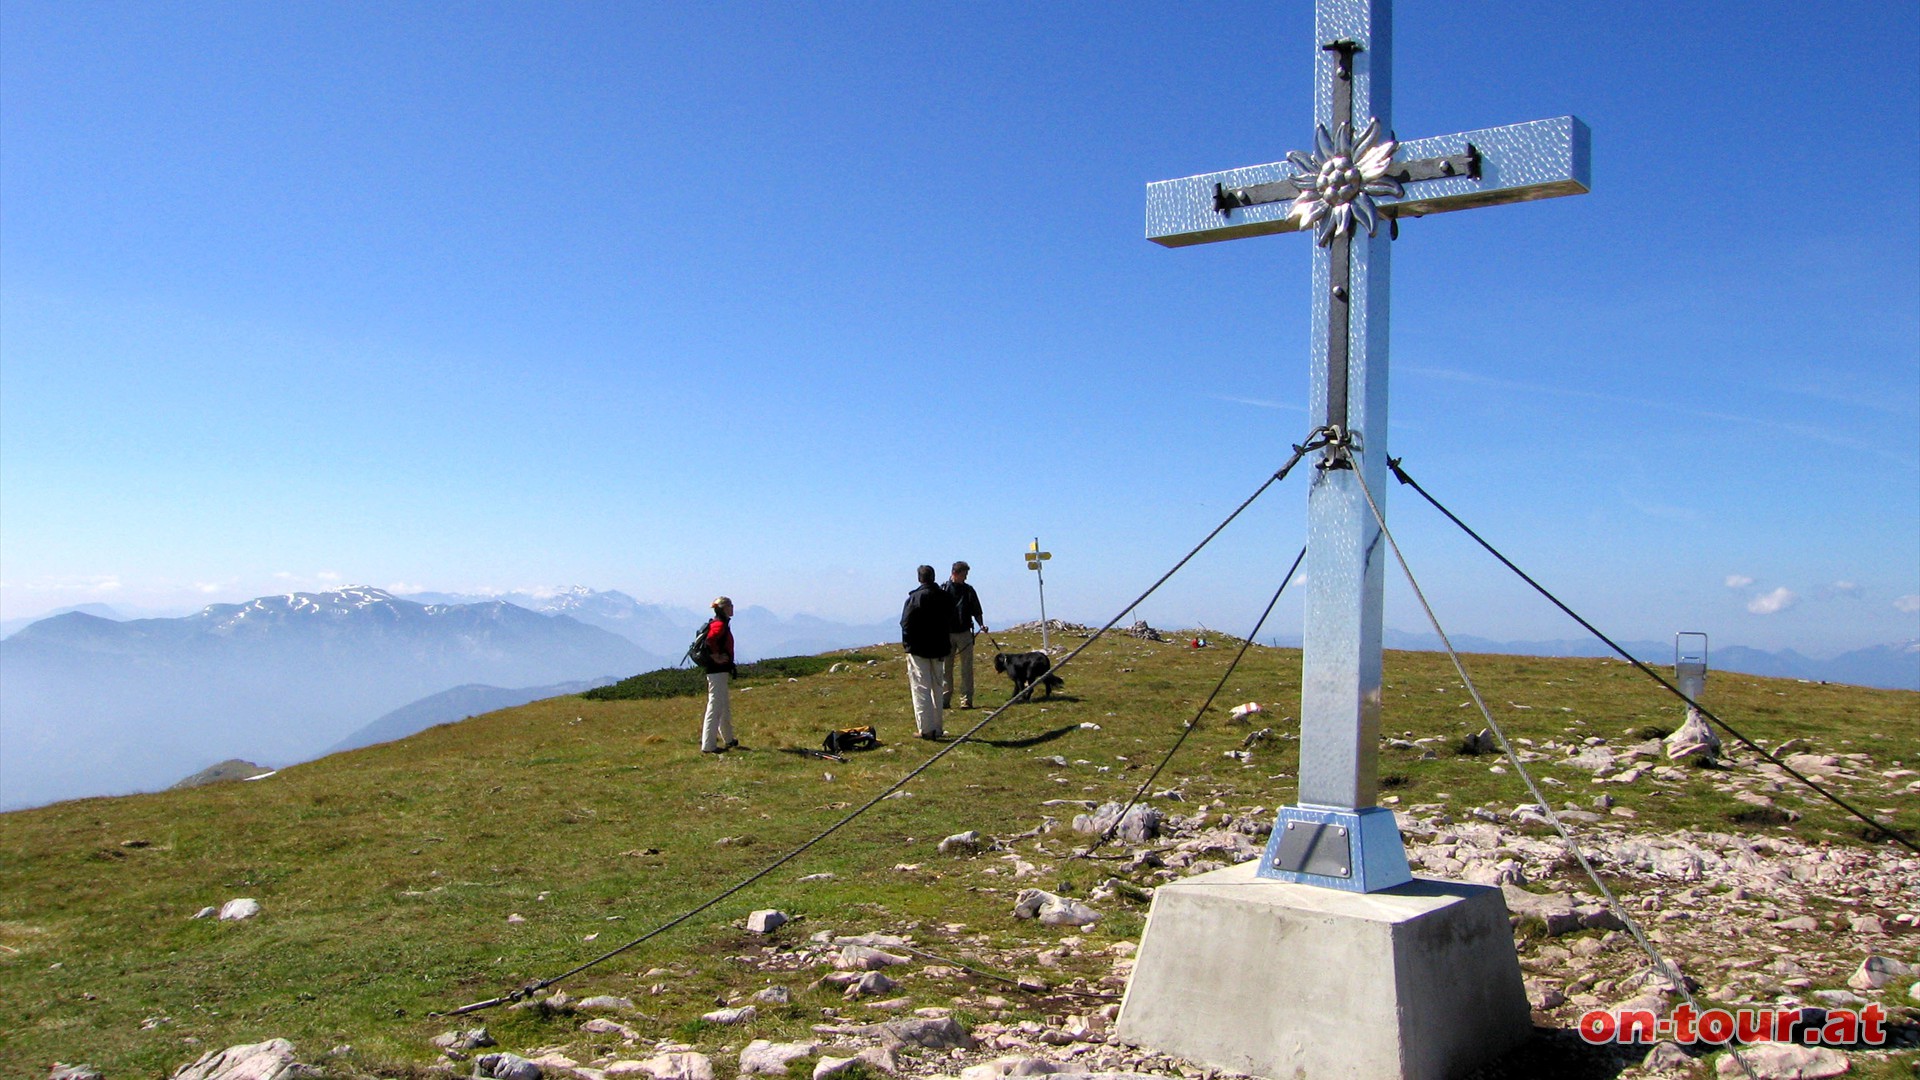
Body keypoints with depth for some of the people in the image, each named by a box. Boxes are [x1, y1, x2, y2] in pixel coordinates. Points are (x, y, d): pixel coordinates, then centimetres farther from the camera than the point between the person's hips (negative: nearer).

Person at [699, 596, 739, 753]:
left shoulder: (722, 623, 15)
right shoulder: (720, 624, -15)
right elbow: (710, 640, -32)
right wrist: (716, 657, -21)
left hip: (720, 671, 11)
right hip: (717, 670, -11)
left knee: (725, 707, 20)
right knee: (715, 706, -8)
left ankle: (728, 740, 33)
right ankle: (708, 745, -6)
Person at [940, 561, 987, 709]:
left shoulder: (968, 590, 8)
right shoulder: (943, 590, 2)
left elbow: (976, 611, 11)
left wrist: (981, 625, -6)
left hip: (964, 633, 1)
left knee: (966, 669, 0)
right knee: (945, 668, 1)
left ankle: (966, 699, 3)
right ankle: (945, 700, 6)